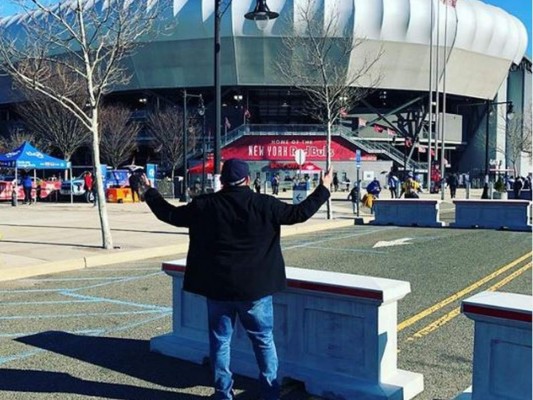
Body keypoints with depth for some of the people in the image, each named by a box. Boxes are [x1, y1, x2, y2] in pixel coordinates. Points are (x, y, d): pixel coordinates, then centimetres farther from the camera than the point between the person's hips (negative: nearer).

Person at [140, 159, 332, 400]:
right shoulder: (265, 205, -7)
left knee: (220, 341, 13)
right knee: (264, 340, 13)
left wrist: (149, 194, 22)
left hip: (218, 287, 1)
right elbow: (299, 213, -1)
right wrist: (323, 190, 12)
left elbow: (171, 214, 5)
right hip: (255, 287, 0)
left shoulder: (205, 205, -4)